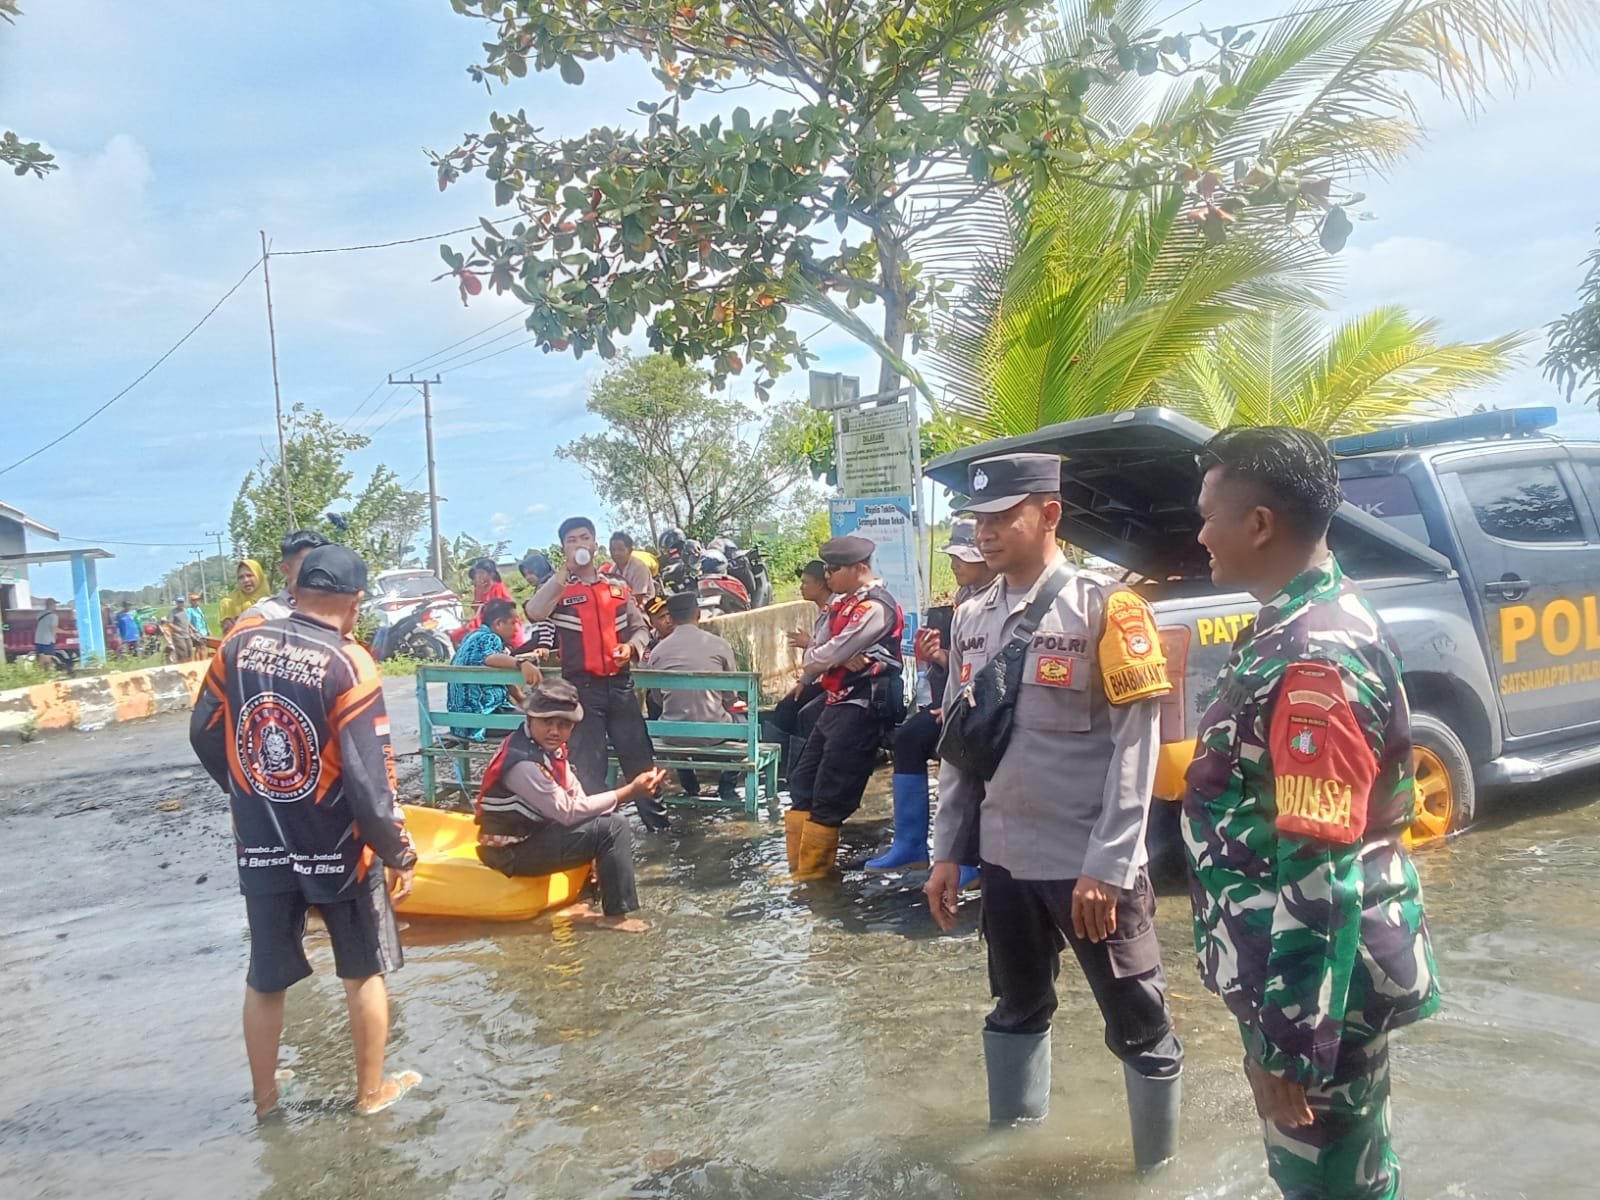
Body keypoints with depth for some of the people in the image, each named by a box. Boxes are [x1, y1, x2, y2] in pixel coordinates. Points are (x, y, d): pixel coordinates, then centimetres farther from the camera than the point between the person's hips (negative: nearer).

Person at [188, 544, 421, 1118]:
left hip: (260, 848, 4)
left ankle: (264, 1096, 33)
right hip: (336, 850, -4)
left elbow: (205, 736, 5)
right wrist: (399, 853, -10)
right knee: (365, 970, 16)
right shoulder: (349, 664, -19)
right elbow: (369, 778, -21)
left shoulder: (239, 645, -5)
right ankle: (372, 1091, 28)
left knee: (265, 976, 20)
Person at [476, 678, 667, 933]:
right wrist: (629, 792, -25)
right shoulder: (523, 762, -27)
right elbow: (568, 812, -25)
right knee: (614, 827, -19)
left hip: (534, 831, 10)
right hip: (513, 853, -10)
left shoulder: (549, 747, 2)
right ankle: (615, 915, -9)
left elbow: (577, 797, 5)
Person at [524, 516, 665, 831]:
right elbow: (533, 613, -22)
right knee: (587, 764, 2)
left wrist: (632, 646, -7)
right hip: (580, 687, -3)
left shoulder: (618, 587, 10)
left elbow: (640, 627, 16)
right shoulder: (558, 590, 0)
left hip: (620, 684, 3)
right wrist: (564, 572, -22)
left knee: (639, 755, 9)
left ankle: (658, 822, 20)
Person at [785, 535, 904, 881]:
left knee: (828, 797, -4)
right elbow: (819, 651, 11)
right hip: (837, 704, 10)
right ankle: (802, 869, 20)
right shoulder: (844, 603, 14)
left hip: (861, 710, -10)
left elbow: (831, 654, -21)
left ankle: (810, 875, 8)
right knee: (803, 786, 13)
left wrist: (808, 665, 0)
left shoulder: (875, 607, -17)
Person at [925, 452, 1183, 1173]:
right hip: (1005, 860, 6)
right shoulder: (971, 619, 8)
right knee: (1017, 1008, 21)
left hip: (1092, 865, -5)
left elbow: (1136, 743, -13)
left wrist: (1106, 865, -17)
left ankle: (1160, 1163, 26)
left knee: (1137, 1026, 8)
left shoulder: (1102, 607, -10)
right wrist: (946, 853, 9)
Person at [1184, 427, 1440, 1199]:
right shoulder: (1303, 627, 7)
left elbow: (1317, 875, -27)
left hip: (1315, 988, -9)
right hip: (1294, 973, 9)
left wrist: (1289, 1044, -23)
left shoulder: (1313, 660, -26)